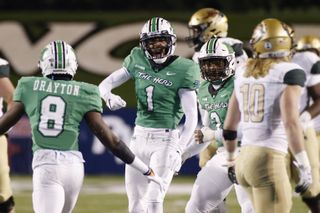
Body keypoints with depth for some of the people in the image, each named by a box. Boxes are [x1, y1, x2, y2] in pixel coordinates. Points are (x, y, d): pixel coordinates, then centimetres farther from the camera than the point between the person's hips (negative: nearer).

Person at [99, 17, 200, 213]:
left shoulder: (182, 70, -10)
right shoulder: (138, 61, 5)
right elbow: (105, 84, 9)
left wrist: (178, 150, -20)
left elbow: (191, 116, -11)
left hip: (165, 139, -6)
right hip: (139, 137, 6)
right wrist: (109, 97, -15)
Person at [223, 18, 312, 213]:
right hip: (269, 159, -7)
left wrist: (231, 158, 33)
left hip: (245, 157, 7)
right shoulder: (290, 73, -7)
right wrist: (304, 166, -14)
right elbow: (291, 123, -17)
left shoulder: (244, 73, 12)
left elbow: (230, 123, 19)